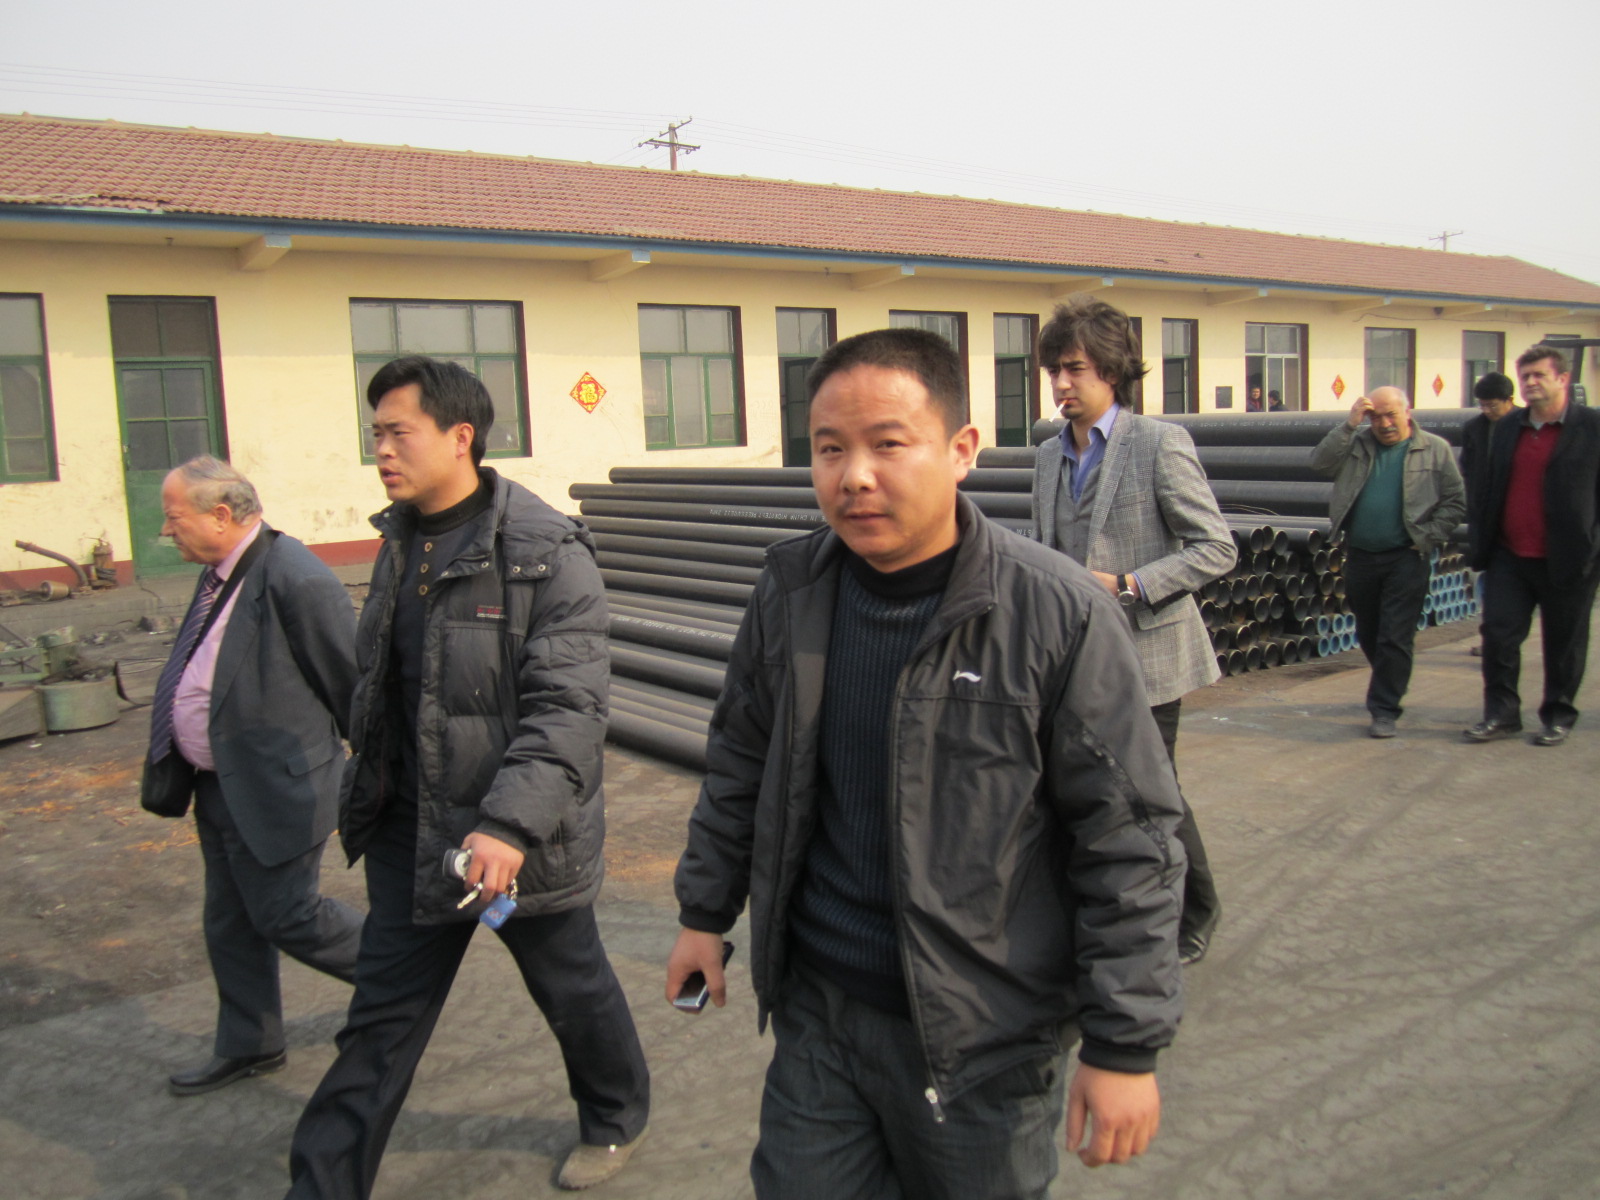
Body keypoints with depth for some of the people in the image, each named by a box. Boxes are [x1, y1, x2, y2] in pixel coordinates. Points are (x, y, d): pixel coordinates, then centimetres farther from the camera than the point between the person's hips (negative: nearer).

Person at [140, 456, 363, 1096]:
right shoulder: (218, 575, 6)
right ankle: (248, 1047, 35)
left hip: (275, 790, -10)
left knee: (284, 915, 2)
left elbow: (353, 684, -18)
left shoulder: (296, 581, -24)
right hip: (220, 787, 10)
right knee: (229, 924, 18)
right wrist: (172, 768, 19)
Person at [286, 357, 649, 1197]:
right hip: (411, 831, 6)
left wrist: (509, 824, -33)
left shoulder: (547, 555, -19)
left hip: (521, 838, -6)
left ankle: (616, 1119, 43)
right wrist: (366, 792, 19)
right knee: (382, 1017, 13)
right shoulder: (399, 541, 6)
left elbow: (567, 710, -24)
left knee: (573, 991, 16)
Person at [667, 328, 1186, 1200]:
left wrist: (1125, 1046, -11)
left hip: (983, 1038, -3)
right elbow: (740, 763, 12)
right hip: (815, 1012, 4)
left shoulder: (1060, 614, -17)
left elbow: (1128, 839, -13)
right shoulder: (789, 593, -3)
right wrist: (706, 913, 16)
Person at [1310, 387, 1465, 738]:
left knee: (1395, 637, -6)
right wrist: (1349, 425, -12)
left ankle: (1385, 709, 1)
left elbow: (1455, 502, 2)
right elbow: (1320, 463, -9)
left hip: (1407, 558, -3)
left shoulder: (1435, 449, 2)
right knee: (1368, 634, 15)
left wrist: (1428, 538, -7)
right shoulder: (1356, 445, 7)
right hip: (1360, 556, 4)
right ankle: (1392, 687, 37)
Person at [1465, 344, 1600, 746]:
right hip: (1509, 558, 4)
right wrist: (1482, 542, 7)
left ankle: (1558, 717, 24)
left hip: (1567, 561, -4)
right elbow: (1486, 488, 13)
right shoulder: (1506, 429, 9)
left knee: (1564, 643, 8)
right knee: (1498, 634, 1)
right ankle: (1501, 714, 13)